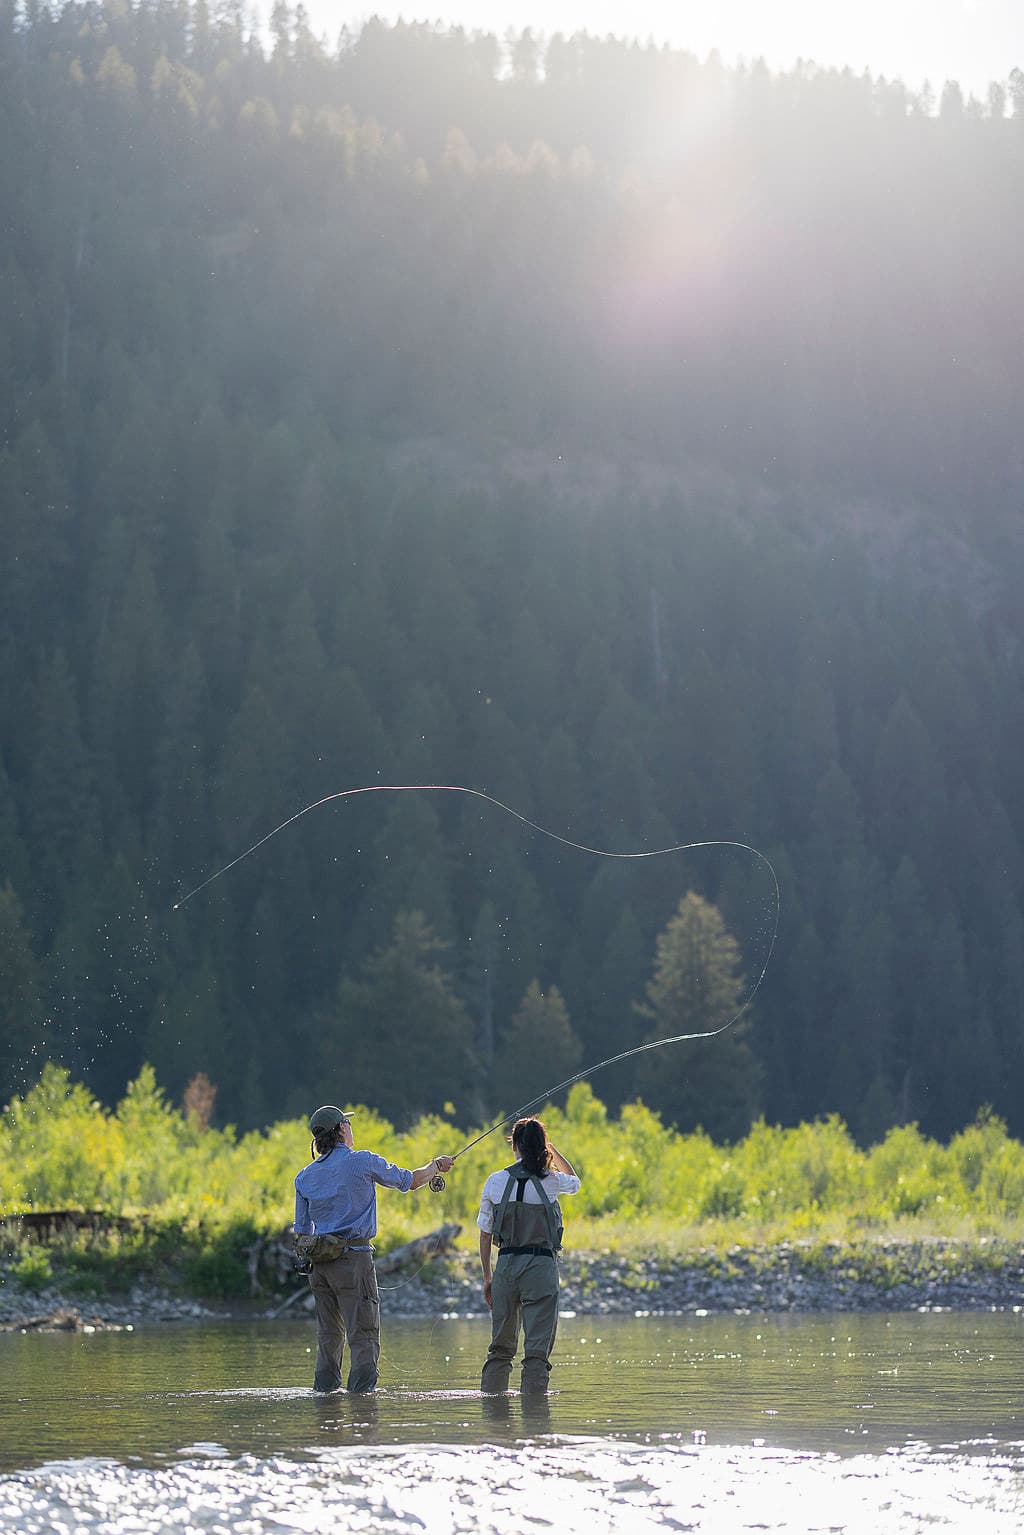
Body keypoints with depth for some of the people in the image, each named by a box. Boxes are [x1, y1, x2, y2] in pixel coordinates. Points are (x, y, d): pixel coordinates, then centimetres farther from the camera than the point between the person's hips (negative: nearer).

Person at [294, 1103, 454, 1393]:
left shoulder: (305, 1177, 10)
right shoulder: (362, 1162, -5)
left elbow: (302, 1230, 14)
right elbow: (411, 1181, 8)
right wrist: (436, 1166, 26)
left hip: (318, 1261, 6)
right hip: (353, 1256, -6)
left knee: (328, 1334, 13)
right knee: (363, 1333, -4)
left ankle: (324, 1389, 12)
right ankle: (361, 1390, -11)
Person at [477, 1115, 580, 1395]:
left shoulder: (496, 1181, 2)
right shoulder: (551, 1181, -2)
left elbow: (485, 1235, 7)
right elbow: (575, 1181, 25)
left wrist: (487, 1278, 15)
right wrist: (549, 1148, 24)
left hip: (506, 1264, 2)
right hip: (541, 1265, -2)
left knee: (501, 1346, 13)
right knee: (537, 1348, -1)